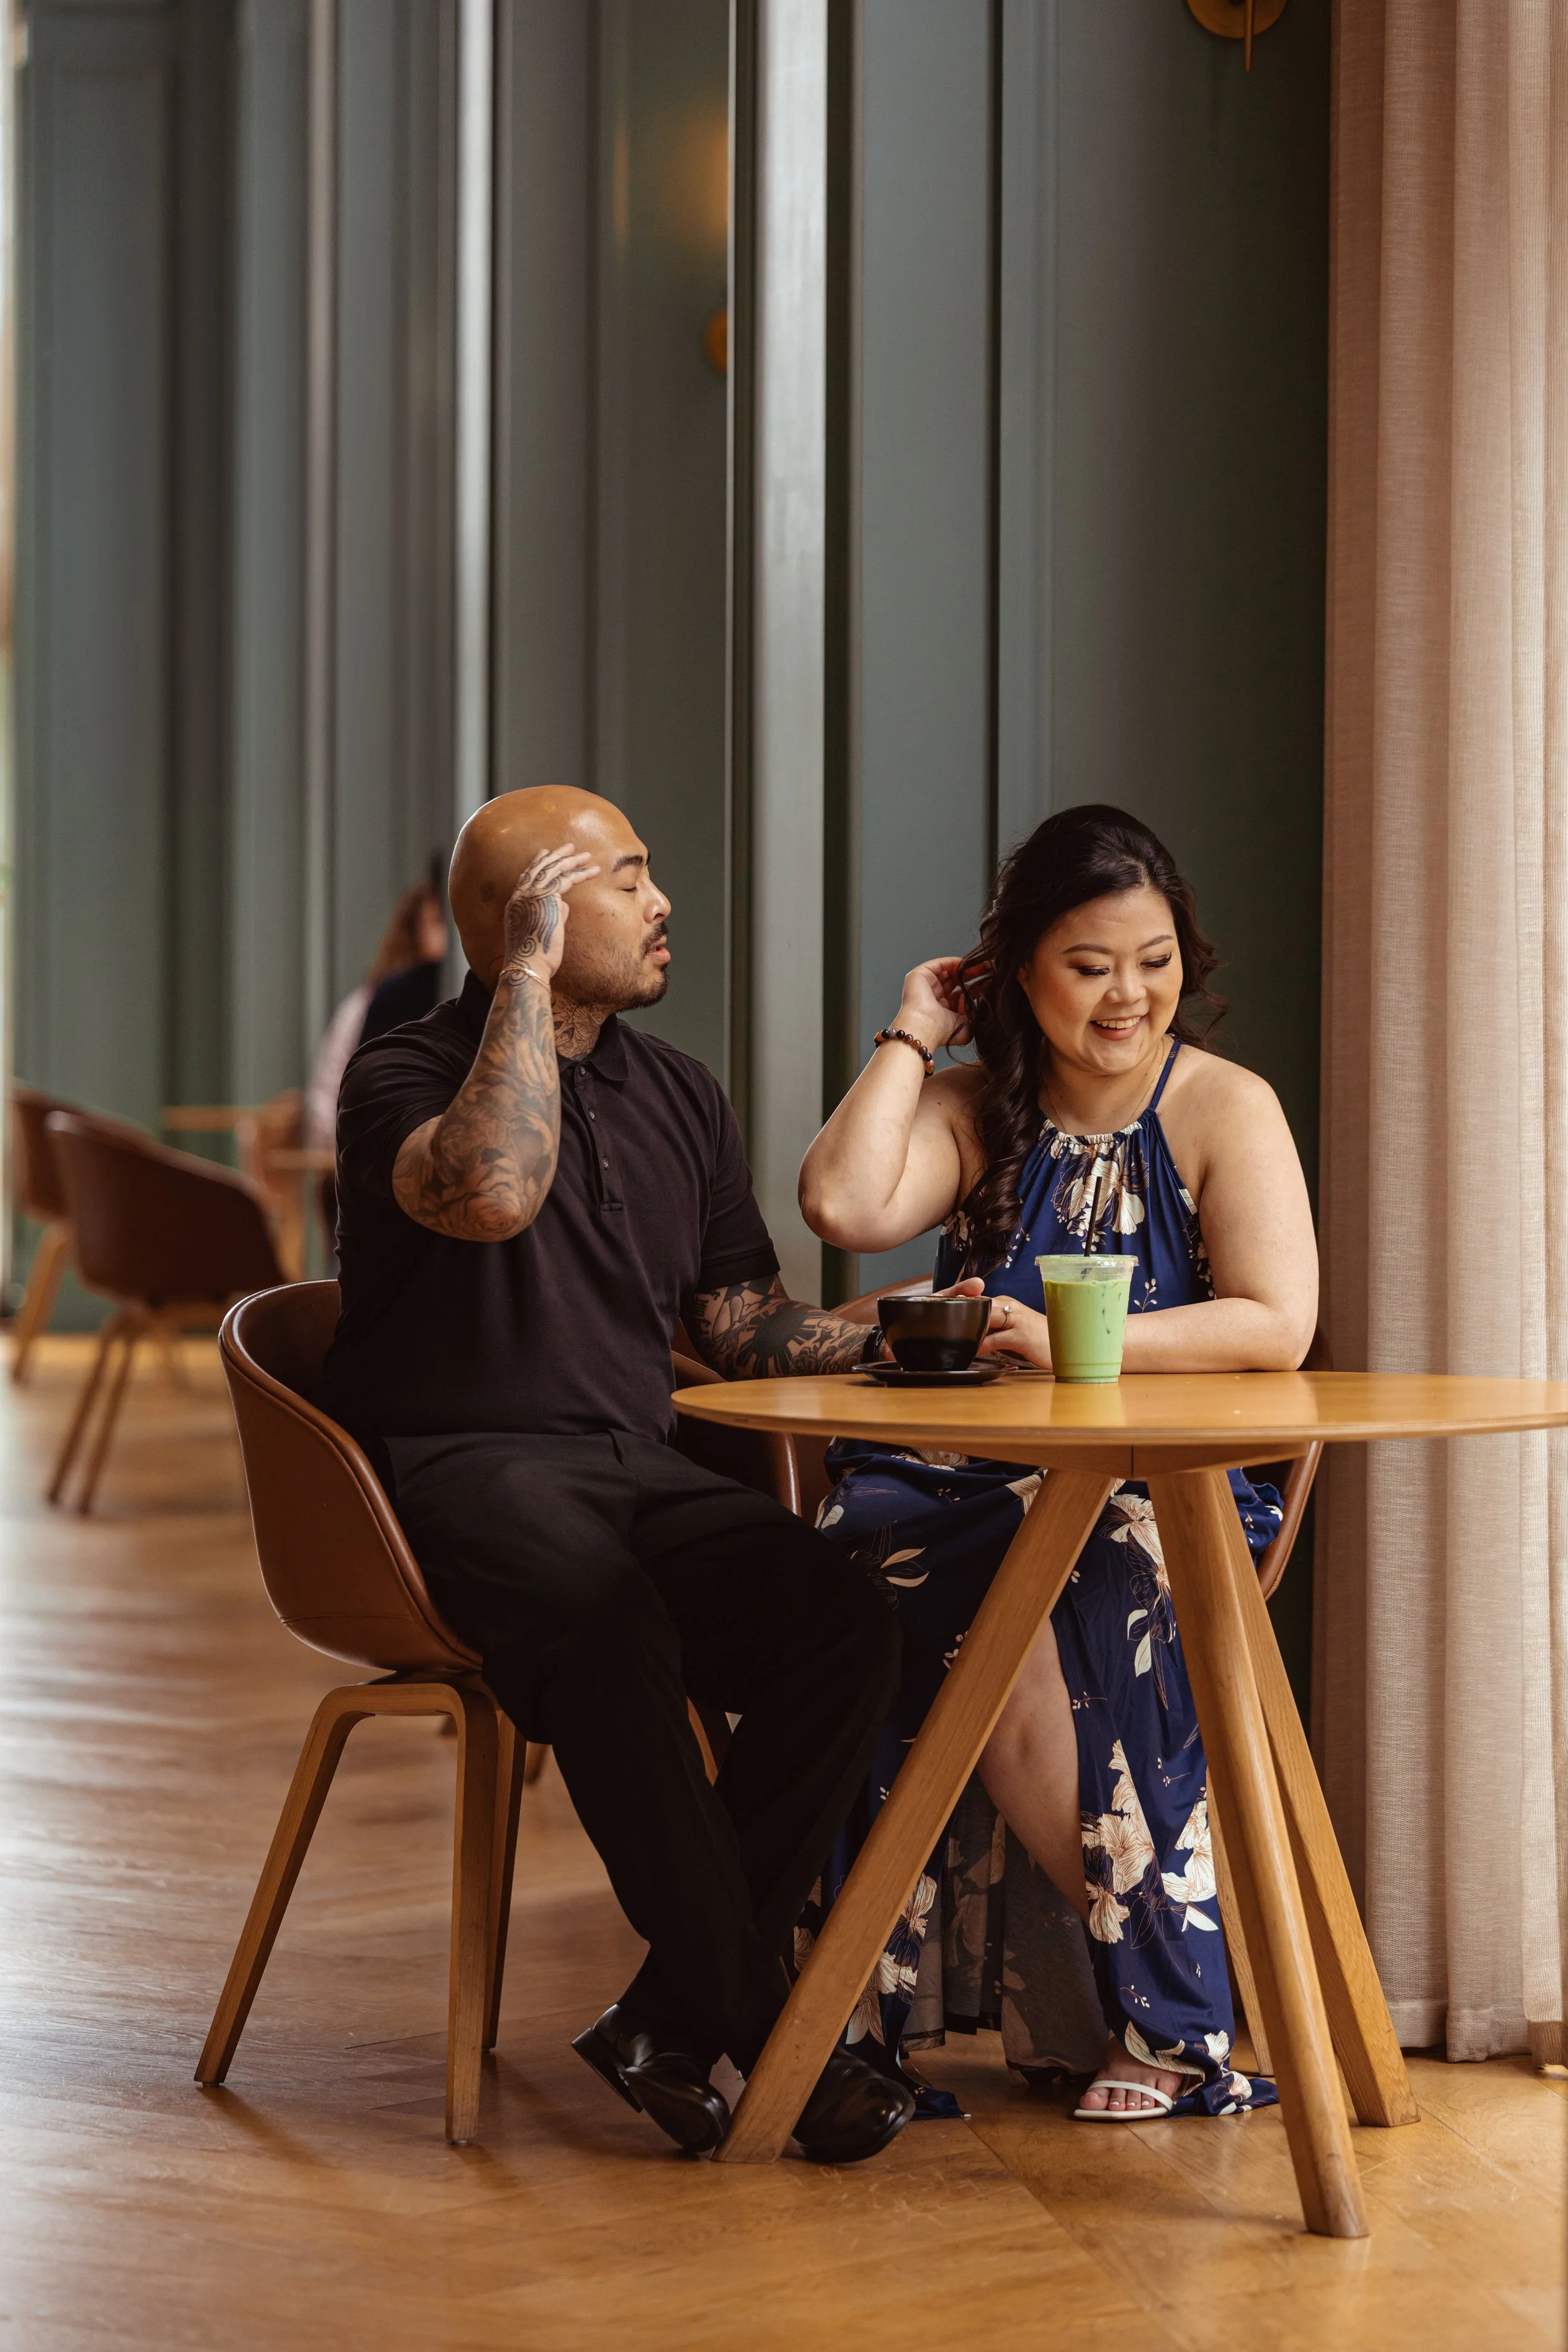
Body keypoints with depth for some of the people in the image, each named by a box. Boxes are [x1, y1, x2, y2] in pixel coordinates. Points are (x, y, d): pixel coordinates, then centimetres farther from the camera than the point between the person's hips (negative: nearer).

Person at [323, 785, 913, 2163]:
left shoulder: (679, 1097, 19)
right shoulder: (405, 1078, -1)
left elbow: (747, 1327, 20)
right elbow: (492, 1193, -25)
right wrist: (530, 977, -17)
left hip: (641, 1475, 6)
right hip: (466, 1472, -6)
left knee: (848, 1622, -23)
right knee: (611, 1622, -38)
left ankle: (672, 2020, -19)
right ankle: (762, 2023, -29)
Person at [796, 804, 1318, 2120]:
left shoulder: (1225, 1109, 3)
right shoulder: (977, 1110, 15)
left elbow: (1276, 1327, -11)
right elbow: (844, 1207, -6)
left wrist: (1068, 1344, -20)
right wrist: (911, 1038, 3)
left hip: (1174, 1488, -3)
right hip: (979, 1485, 3)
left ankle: (1174, 2016, -20)